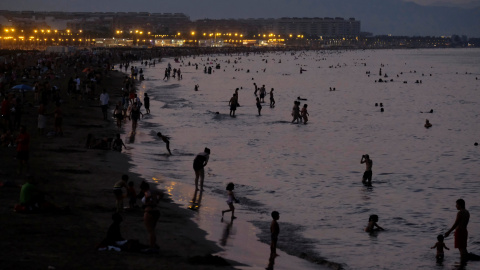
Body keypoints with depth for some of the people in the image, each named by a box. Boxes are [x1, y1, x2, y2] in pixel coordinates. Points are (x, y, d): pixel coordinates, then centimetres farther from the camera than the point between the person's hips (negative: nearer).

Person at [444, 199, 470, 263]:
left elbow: (456, 224, -19)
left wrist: (448, 232, -16)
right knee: (463, 248, 16)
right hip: (464, 231, 9)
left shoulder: (460, 213, -17)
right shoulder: (467, 212, 11)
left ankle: (462, 262, -7)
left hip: (459, 231, -9)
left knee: (461, 248, -6)